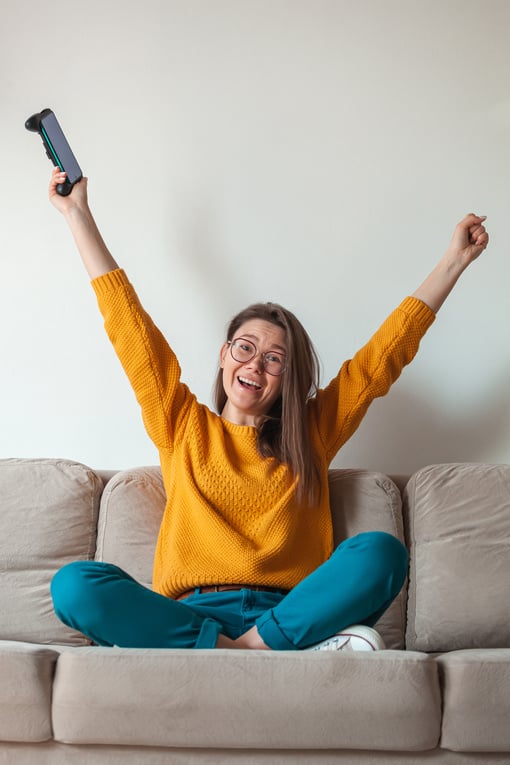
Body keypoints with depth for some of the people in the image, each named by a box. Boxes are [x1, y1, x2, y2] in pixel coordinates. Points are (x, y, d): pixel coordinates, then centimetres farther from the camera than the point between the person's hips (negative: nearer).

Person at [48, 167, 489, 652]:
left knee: (381, 552, -27)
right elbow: (127, 321, 18)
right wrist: (77, 213, 21)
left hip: (287, 612, 0)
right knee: (73, 584, -29)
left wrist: (455, 260, 22)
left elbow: (387, 352, 20)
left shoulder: (312, 433, 20)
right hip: (188, 614, 0)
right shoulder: (183, 426, 18)